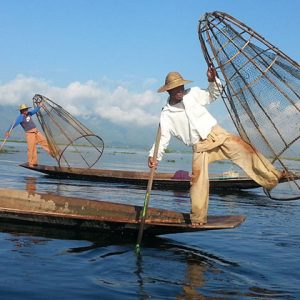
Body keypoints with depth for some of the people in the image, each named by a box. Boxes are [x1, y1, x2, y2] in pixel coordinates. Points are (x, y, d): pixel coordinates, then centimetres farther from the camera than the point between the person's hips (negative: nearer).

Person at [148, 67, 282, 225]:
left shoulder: (193, 93, 4)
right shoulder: (166, 114, 0)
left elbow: (212, 95, 18)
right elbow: (163, 138, -1)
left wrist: (213, 81, -2)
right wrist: (154, 156, -16)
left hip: (216, 134, 1)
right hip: (200, 146, -1)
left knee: (245, 150, -16)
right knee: (198, 178, -11)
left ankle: (272, 178, -10)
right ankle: (198, 218, 1)